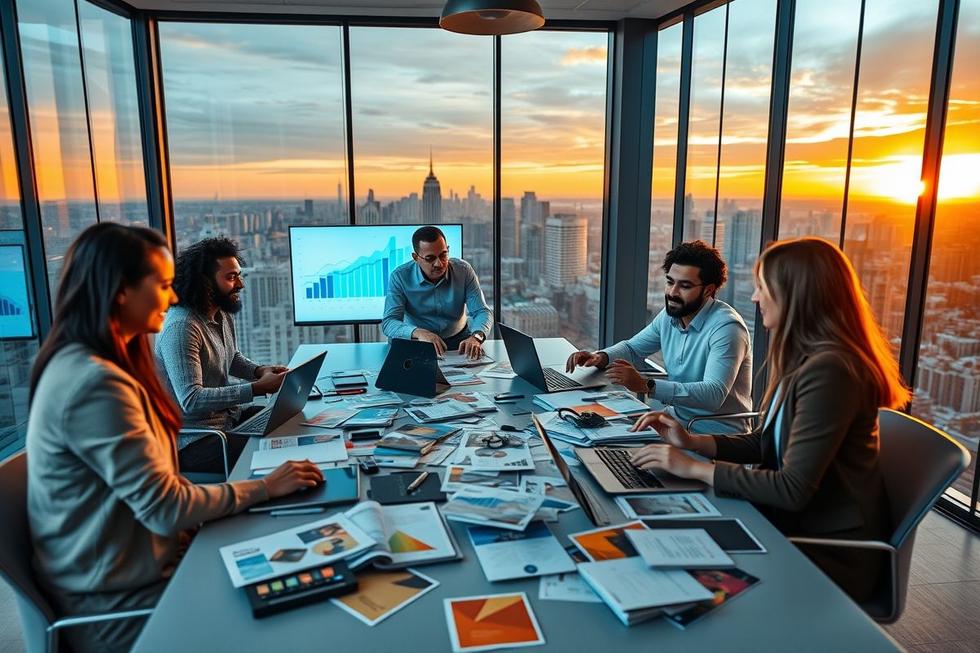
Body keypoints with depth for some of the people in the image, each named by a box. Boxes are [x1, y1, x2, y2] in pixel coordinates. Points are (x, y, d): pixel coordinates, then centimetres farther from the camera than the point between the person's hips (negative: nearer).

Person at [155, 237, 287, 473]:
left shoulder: (223, 314, 5)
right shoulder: (181, 327, -22)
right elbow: (191, 400, -28)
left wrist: (259, 371, 3)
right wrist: (257, 388, -28)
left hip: (230, 416, 9)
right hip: (193, 440, -9)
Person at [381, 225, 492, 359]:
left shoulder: (463, 270, -8)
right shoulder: (400, 277, -13)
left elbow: (482, 311, -10)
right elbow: (388, 323, -19)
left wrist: (476, 337, -34)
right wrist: (418, 333, -40)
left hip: (458, 339, 1)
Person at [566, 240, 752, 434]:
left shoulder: (726, 328, -20)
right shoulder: (670, 314, 2)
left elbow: (714, 394, -31)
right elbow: (632, 348, 17)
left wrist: (646, 385, -37)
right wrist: (600, 357, -5)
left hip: (717, 434, -6)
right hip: (677, 419, 6)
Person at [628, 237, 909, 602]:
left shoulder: (828, 370, -26)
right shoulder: (804, 357, 7)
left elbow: (793, 489, -26)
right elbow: (768, 444, 12)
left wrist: (695, 468, -20)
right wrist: (693, 442, 0)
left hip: (830, 553, -8)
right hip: (798, 522, 8)